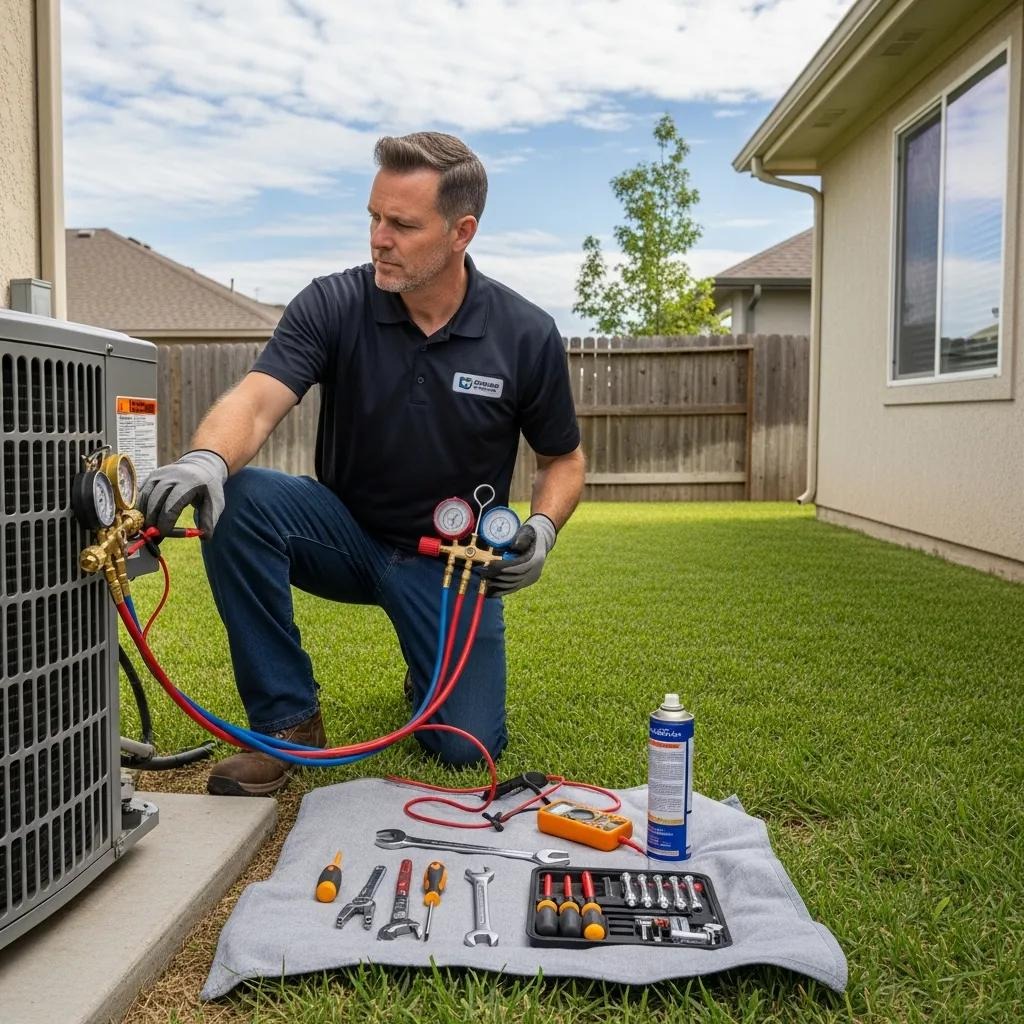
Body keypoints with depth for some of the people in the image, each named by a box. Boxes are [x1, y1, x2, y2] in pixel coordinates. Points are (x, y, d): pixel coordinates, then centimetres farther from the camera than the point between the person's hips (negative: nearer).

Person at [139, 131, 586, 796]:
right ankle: (288, 719, -12)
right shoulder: (333, 306, -13)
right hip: (347, 533, 1)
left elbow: (564, 460, 1)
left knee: (467, 748, -13)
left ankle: (432, 668, 26)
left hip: (453, 558, 0)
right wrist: (207, 459, -50)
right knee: (236, 499, -30)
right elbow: (256, 402, -28)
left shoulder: (526, 335, -12)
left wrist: (543, 529, -19)